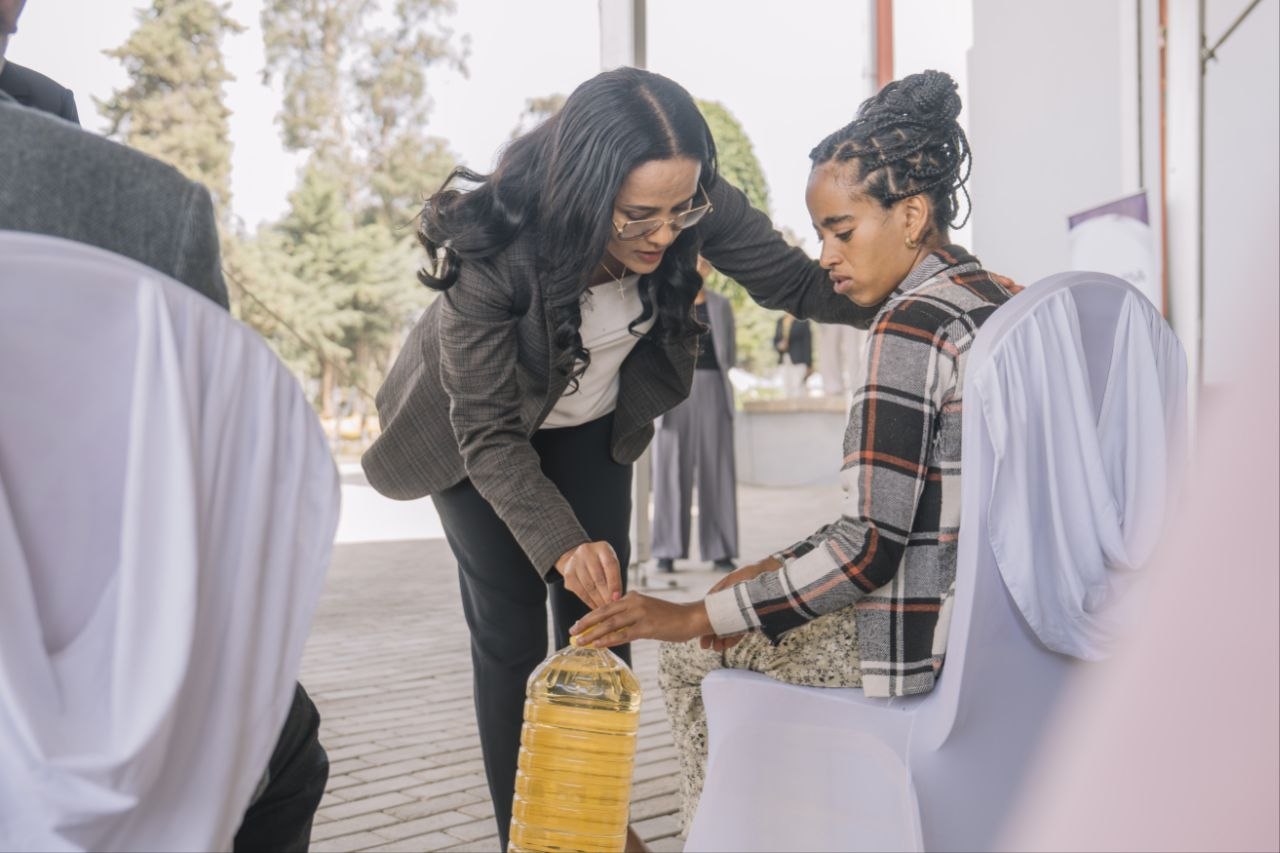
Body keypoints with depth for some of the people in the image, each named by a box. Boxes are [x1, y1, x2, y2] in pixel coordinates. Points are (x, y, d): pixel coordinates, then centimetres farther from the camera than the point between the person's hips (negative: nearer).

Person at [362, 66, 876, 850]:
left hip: (591, 426, 4)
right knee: (511, 633, -4)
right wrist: (560, 543, -43)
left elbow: (794, 280, -16)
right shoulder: (493, 250, -38)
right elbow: (488, 431, -31)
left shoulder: (695, 207, -28)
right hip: (479, 429, -3)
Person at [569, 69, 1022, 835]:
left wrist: (695, 618, -16)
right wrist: (784, 568, 11)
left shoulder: (914, 323, -18)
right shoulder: (1006, 303, 10)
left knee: (692, 657, 10)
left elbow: (871, 545, -22)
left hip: (931, 642, -9)